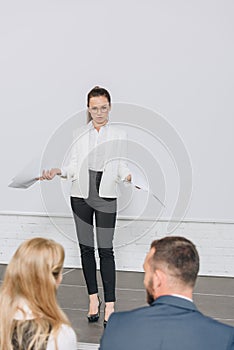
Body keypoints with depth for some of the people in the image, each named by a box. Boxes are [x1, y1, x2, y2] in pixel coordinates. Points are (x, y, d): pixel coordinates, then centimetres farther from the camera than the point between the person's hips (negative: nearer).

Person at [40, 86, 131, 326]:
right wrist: (57, 171, -11)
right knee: (86, 248, 7)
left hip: (106, 196, -2)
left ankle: (110, 304, -4)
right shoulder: (79, 134, 9)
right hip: (81, 194, 3)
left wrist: (128, 176, -19)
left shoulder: (119, 135, 5)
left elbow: (121, 167, 2)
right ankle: (93, 298, 18)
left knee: (105, 249, -7)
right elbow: (74, 166, 7)